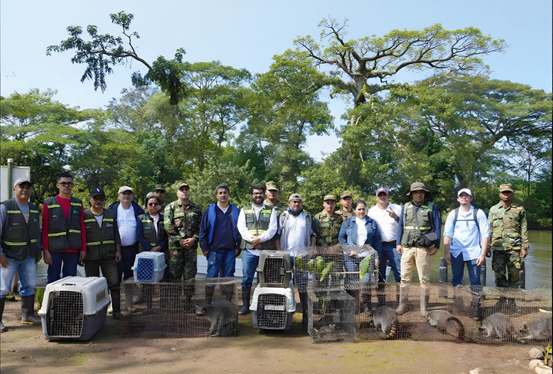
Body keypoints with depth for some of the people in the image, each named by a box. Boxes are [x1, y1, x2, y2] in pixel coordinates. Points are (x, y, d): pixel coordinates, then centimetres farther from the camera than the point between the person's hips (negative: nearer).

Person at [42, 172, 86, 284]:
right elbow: (44, 229, 0)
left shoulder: (78, 204, 9)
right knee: (53, 281, 3)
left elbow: (82, 228, 9)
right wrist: (45, 250, -6)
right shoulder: (48, 204, 1)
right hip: (54, 250, -2)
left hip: (73, 250, 2)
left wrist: (83, 248, 4)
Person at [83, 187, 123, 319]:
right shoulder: (84, 215, 1)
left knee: (114, 283, -1)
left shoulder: (111, 214, 10)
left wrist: (118, 250, 6)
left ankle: (116, 310, 6)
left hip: (109, 255, 2)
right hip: (91, 256, -1)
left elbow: (116, 234, 12)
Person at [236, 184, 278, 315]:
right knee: (247, 278, 3)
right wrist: (252, 240, -13)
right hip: (249, 250, 1)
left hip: (267, 250, 0)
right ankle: (245, 305, 12)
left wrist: (260, 238, -15)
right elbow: (241, 228, 1)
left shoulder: (271, 211, 11)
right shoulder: (244, 210, 13)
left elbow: (273, 229, -1)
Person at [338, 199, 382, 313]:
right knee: (352, 281, 1)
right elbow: (341, 237, 8)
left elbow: (378, 240, 9)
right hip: (351, 257, 0)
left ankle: (366, 305, 12)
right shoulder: (347, 222, 10)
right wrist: (349, 250, -4)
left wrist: (377, 256, 2)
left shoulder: (372, 223, 11)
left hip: (367, 257, 0)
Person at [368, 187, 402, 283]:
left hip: (393, 245, -2)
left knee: (399, 271, -6)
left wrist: (396, 217, -16)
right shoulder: (371, 211, 10)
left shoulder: (397, 208, 6)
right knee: (379, 272, 8)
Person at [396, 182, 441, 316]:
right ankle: (402, 305, 13)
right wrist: (399, 243, 6)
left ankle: (423, 307, 13)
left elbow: (437, 227, 4)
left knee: (424, 279, 3)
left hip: (424, 249, -2)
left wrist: (436, 246, -3)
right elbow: (400, 226, 14)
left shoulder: (432, 208, 5)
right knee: (404, 278, 5)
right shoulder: (405, 207, 11)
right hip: (407, 248, 2)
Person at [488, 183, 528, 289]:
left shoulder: (519, 209, 7)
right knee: (499, 274, 5)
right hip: (498, 248, 1)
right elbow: (489, 230, 10)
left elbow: (524, 230, 6)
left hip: (514, 248, -1)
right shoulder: (493, 210, 9)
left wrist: (524, 247, 0)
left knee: (514, 274, 2)